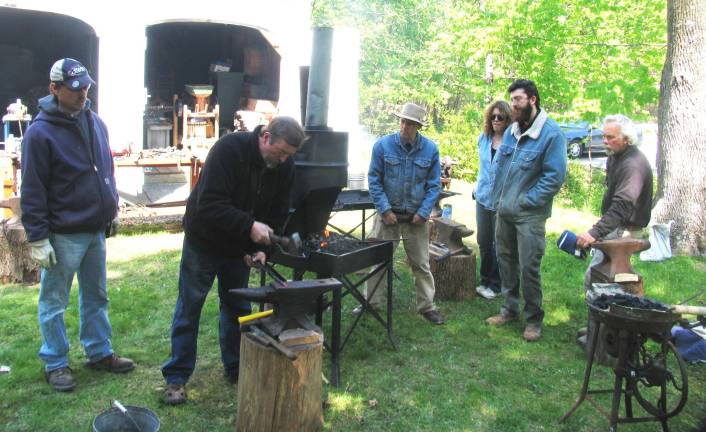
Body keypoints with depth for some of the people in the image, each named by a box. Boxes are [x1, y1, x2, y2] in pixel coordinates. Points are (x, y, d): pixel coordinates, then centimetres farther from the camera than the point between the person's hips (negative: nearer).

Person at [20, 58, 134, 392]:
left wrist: (112, 208, 16)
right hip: (63, 235, -7)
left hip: (96, 229, 7)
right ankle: (55, 363, 23)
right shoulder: (41, 132, -14)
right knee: (54, 302, 8)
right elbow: (32, 191, -14)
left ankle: (100, 353, 32)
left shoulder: (95, 122, 7)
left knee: (96, 296, 18)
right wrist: (38, 238, -16)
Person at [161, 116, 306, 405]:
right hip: (204, 240, -5)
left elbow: (278, 214, -1)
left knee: (238, 307, 12)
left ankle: (235, 368, 27)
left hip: (240, 246, 5)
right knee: (189, 307, 2)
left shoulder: (284, 166, -11)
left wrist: (261, 248, -13)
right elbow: (209, 206, -35)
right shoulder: (229, 149, -29)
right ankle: (177, 377, 12)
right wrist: (250, 226, -39)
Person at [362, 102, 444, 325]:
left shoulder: (430, 149, -3)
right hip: (388, 214, 0)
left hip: (416, 217, 1)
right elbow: (374, 180, -3)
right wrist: (385, 210, -10)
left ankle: (427, 306, 19)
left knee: (421, 264, 7)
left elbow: (434, 184, 1)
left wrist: (423, 212, -8)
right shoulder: (383, 145, -7)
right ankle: (371, 302, 21)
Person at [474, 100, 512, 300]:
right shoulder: (483, 139, 6)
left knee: (499, 244, 6)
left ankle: (495, 285, 19)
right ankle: (485, 281, 30)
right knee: (483, 242, 15)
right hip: (483, 197, 6)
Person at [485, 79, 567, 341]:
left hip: (530, 215, -7)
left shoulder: (551, 134, -12)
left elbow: (555, 176, -16)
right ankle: (510, 309, 32)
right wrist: (498, 200, 8)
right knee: (505, 261, 15)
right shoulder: (511, 131, 9)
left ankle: (534, 320, 13)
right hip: (504, 212, 7)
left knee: (528, 268, -3)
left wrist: (526, 201, -16)